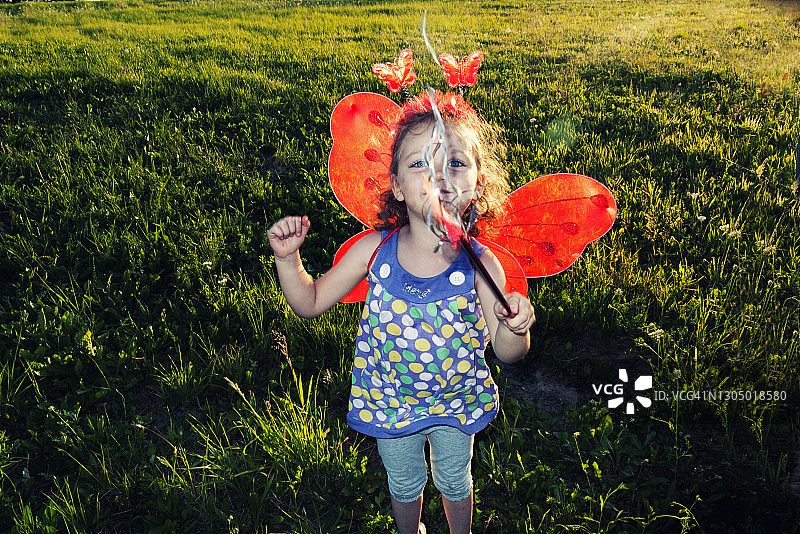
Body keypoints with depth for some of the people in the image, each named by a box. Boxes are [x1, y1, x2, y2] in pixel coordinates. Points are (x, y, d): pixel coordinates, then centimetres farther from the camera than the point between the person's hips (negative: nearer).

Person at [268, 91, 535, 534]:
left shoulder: (480, 264, -25)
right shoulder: (374, 251, -22)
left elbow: (508, 353, -17)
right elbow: (310, 302, -10)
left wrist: (515, 327, -39)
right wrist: (287, 257, -25)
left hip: (456, 402, 0)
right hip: (391, 401, 1)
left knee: (455, 482, 28)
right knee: (405, 485, 28)